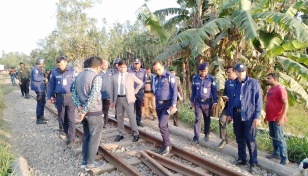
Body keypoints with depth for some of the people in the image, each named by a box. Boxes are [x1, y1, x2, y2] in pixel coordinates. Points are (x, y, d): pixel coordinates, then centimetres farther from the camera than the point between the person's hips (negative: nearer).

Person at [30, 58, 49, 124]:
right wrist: (44, 78, -17)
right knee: (40, 103, -5)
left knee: (43, 102, 18)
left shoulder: (39, 69, 15)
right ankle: (38, 119, 2)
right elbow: (36, 78, -26)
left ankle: (41, 116, 30)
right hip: (39, 88, -10)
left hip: (41, 88, 10)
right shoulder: (35, 69, -16)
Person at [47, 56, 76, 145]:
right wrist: (49, 97, 11)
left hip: (70, 97, -3)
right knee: (61, 116, 15)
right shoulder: (54, 72, 1)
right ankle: (65, 131, 33)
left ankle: (71, 137, 5)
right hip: (59, 97, 3)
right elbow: (51, 85, 10)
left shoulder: (72, 71, -6)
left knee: (70, 118, -1)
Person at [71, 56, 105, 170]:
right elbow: (93, 97, -24)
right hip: (94, 112, -8)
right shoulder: (96, 77, -16)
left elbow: (74, 92, 5)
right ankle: (90, 163, 16)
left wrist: (79, 107, -6)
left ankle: (85, 161, 28)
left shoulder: (78, 76, 9)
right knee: (94, 138, 6)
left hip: (85, 111, 8)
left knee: (86, 136, 18)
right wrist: (83, 112, -18)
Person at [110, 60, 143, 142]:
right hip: (118, 99, 3)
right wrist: (112, 101, 5)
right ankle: (121, 134, 21)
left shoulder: (131, 75, 2)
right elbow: (112, 90, 8)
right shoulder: (114, 77, 7)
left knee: (131, 116, -3)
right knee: (119, 117, 9)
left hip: (128, 98, -3)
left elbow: (140, 83, 10)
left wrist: (135, 91, 5)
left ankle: (136, 134, 8)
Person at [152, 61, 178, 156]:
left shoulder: (170, 76, -9)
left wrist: (173, 105, -19)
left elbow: (174, 91, -13)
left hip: (167, 104, -6)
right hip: (158, 104, 6)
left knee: (162, 125, -12)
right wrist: (156, 104, 15)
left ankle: (168, 145, 4)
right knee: (163, 125, 12)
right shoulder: (156, 78, 10)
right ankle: (165, 145, 24)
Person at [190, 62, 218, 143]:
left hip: (208, 102, -1)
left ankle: (206, 134, 28)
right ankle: (196, 137, 2)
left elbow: (214, 90, -1)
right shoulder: (195, 78, 0)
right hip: (198, 102, 1)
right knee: (198, 119, -3)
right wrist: (192, 100, 11)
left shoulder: (211, 78, -6)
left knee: (207, 119, 12)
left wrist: (215, 102, -4)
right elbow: (193, 90, 9)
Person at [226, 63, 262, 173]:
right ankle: (241, 158, 29)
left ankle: (253, 163, 14)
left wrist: (257, 116, -13)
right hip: (236, 115, 5)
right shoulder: (233, 84, 8)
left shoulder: (254, 83, -6)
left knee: (250, 140, 0)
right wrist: (229, 114, 13)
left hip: (249, 115, -5)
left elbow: (258, 101, -8)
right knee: (239, 138, 15)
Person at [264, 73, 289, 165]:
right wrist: (266, 116, 20)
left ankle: (284, 159, 4)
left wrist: (282, 117, -24)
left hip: (278, 119, -8)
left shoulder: (280, 89, -13)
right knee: (273, 136, 16)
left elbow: (286, 104, -18)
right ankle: (276, 153, 29)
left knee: (279, 138, -5)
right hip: (271, 118, 9)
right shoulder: (270, 89, 13)